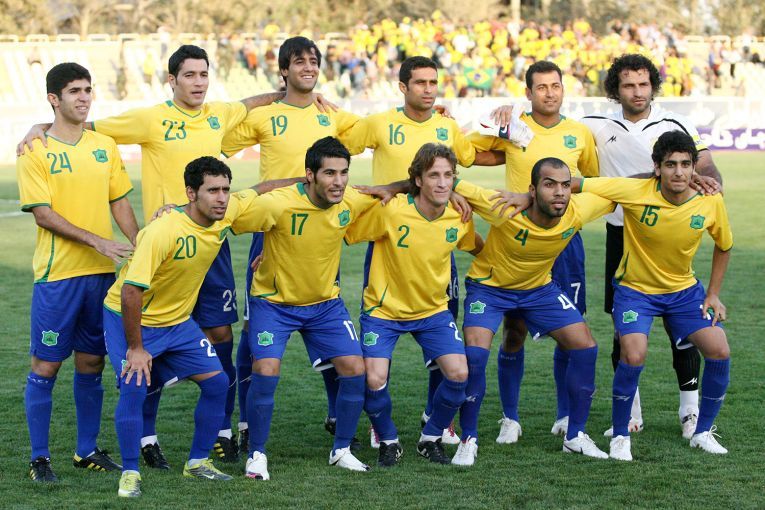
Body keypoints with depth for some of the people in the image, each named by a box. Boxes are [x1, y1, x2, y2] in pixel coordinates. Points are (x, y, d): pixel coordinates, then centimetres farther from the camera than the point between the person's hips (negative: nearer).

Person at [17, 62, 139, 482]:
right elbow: (43, 214, -12)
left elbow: (119, 203, 14)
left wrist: (140, 247, 1)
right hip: (57, 273, -5)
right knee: (46, 366, -1)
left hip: (102, 273, 5)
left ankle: (88, 450, 21)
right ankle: (39, 458, 6)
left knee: (91, 363, 11)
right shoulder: (34, 152, -6)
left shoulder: (104, 145, 10)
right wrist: (95, 241, -19)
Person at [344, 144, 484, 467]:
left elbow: (478, 248, 15)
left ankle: (431, 439, 13)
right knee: (374, 381, -19)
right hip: (383, 309, -3)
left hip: (433, 310, 3)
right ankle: (389, 442, 12)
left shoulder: (459, 217, -10)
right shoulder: (389, 211, -24)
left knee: (459, 374, -13)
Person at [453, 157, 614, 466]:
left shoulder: (577, 211, -23)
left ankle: (575, 436, 13)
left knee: (585, 347, -4)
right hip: (489, 286, -4)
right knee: (474, 353, -24)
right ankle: (468, 440, -5)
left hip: (540, 288, 4)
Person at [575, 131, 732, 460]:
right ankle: (620, 435, -2)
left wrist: (713, 295, 4)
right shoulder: (635, 192, -25)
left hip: (684, 290, 3)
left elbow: (724, 246, 6)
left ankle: (703, 432, 11)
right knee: (633, 355, -25)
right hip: (635, 289, -3)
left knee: (719, 350, -10)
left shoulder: (711, 203, -14)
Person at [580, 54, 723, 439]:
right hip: (621, 237, 2)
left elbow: (708, 170, 1)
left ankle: (691, 410, 9)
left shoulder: (675, 125, 0)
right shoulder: (599, 128, 3)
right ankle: (631, 414, 14)